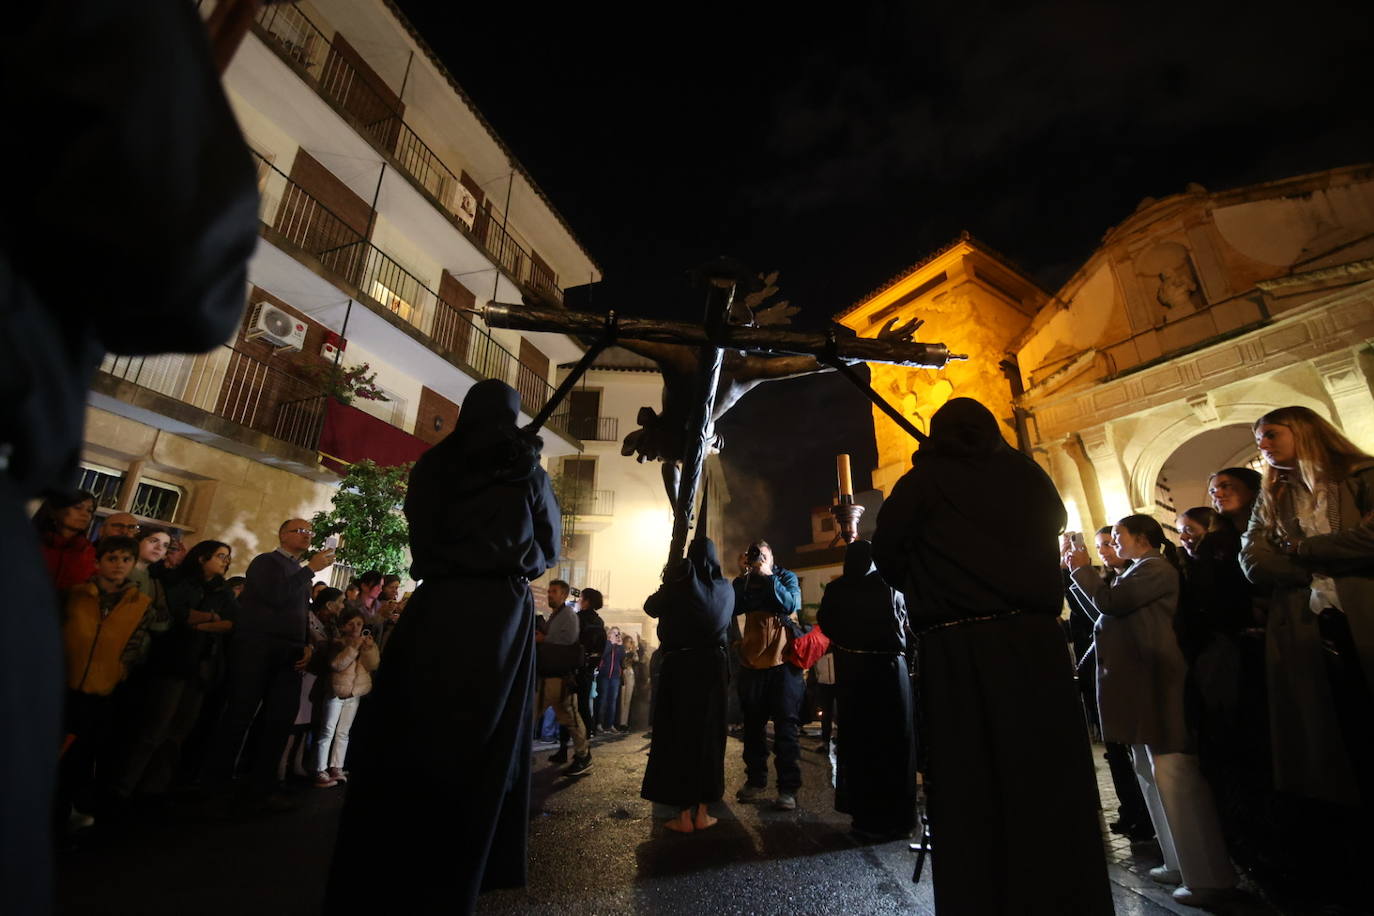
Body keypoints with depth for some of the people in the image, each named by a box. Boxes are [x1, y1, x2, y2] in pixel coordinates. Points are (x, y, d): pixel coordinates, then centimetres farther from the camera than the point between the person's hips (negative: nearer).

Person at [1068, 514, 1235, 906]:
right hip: (1140, 684, 10)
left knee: (1173, 775, -6)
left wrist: (1081, 568, -7)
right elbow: (1108, 612, 17)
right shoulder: (1140, 571, 19)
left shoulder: (1156, 567, -9)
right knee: (1152, 772, 14)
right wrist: (1079, 574, 11)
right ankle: (1182, 863, 25)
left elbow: (1109, 602, -18)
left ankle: (1208, 877, 3)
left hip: (1154, 683, -10)